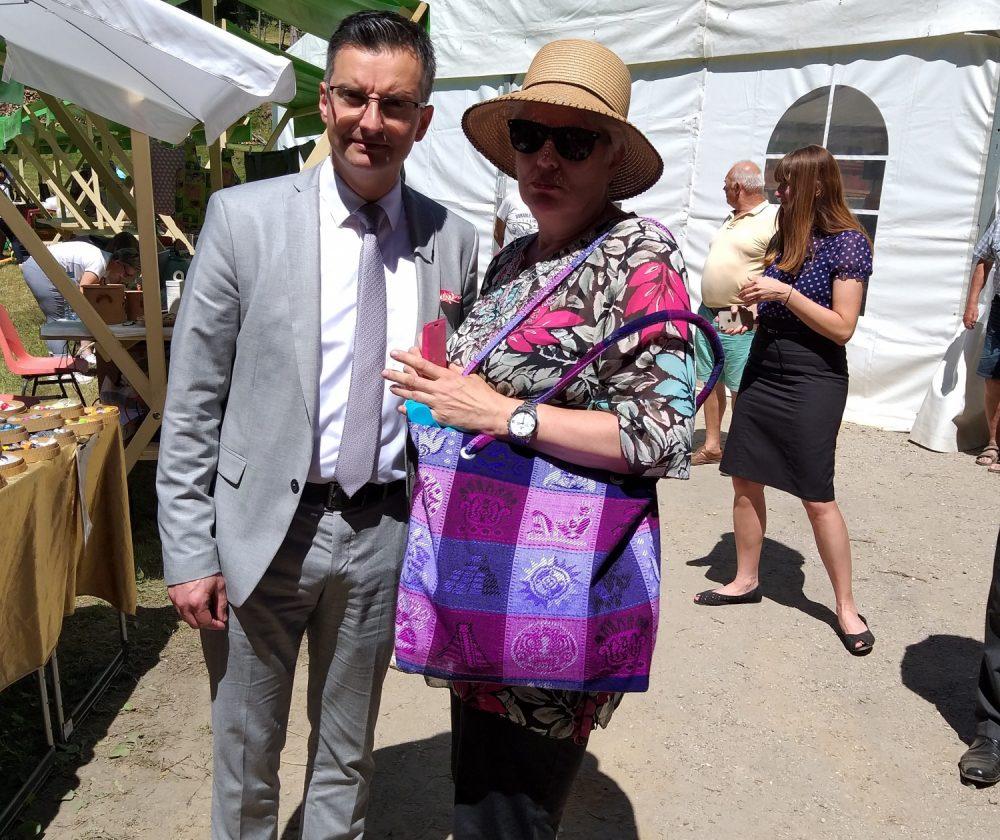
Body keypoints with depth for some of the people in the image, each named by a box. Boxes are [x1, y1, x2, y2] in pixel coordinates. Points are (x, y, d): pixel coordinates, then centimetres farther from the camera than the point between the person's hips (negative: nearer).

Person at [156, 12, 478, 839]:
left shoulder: (453, 241, 0)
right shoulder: (244, 217, -6)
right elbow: (192, 403, -5)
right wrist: (190, 552, -7)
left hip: (385, 531, 2)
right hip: (265, 526, -1)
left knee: (347, 750, 22)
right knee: (245, 750, 18)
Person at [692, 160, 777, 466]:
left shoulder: (774, 220, -11)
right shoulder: (731, 219, 16)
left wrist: (750, 313, -18)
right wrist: (709, 308, 19)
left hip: (740, 323, -8)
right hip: (708, 313, 9)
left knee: (740, 389, -2)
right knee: (710, 381, 13)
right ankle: (711, 446, 24)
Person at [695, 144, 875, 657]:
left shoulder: (848, 242, -10)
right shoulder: (784, 235, 10)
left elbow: (842, 328, -15)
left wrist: (783, 292, -21)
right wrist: (753, 300, 0)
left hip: (814, 378, -7)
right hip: (763, 365, 7)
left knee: (817, 498, -2)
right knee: (745, 482, 8)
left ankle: (846, 607, 13)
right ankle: (745, 581, 25)